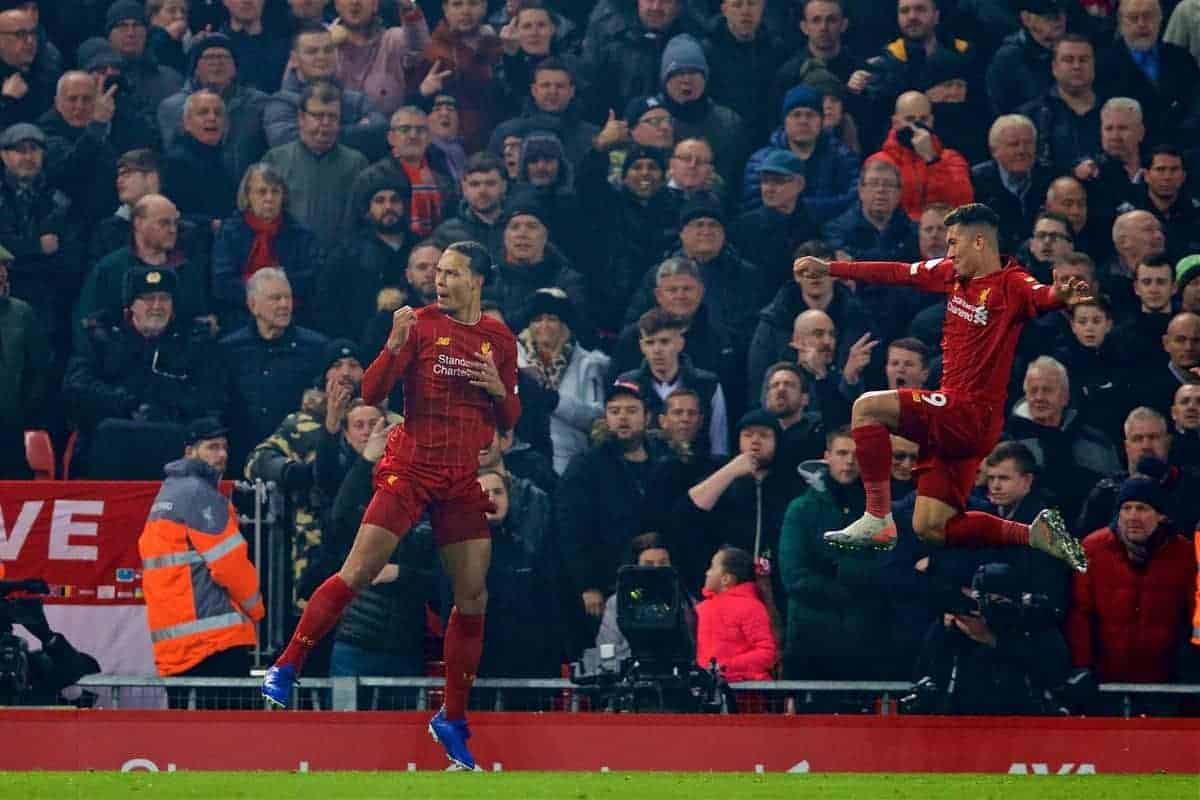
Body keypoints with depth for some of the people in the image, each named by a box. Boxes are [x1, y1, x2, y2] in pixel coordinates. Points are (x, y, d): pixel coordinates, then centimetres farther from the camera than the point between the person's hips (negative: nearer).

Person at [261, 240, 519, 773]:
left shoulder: (501, 340, 10)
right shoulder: (421, 325, 0)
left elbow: (510, 420, 16)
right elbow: (371, 394, -5)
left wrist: (499, 390, -5)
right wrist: (395, 345, -21)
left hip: (465, 482, 4)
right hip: (411, 467, -3)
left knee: (472, 598, 0)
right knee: (357, 573, -14)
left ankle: (452, 720, 11)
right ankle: (286, 669, -7)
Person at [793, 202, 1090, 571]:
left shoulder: (1010, 284, -14)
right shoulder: (952, 274, 11)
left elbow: (1040, 296, -35)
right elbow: (897, 273, 21)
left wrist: (1061, 295, -60)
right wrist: (828, 268, 25)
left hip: (973, 413, -9)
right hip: (952, 419, 9)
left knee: (868, 407, -18)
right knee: (930, 528, 7)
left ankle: (878, 520, -15)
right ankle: (1036, 534, 9)